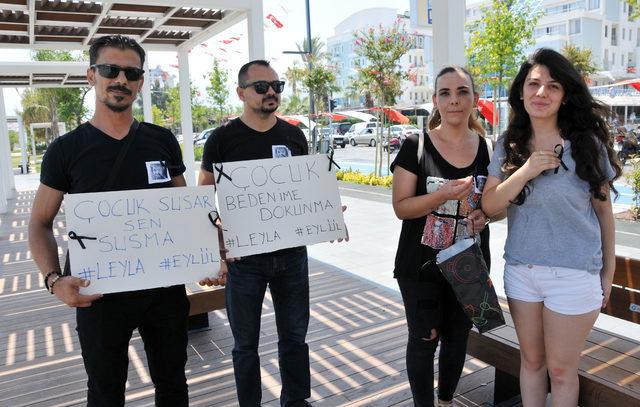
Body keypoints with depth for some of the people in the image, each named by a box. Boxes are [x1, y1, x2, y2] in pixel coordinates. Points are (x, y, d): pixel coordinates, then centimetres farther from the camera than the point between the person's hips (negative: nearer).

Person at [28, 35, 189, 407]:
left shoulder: (163, 141, 2)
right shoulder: (66, 149, -4)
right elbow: (40, 223, 0)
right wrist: (54, 279, -15)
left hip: (165, 286, 2)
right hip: (99, 293, -2)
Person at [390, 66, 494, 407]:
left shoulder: (487, 148, 1)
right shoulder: (415, 145, -10)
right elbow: (401, 207, -13)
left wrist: (485, 214, -11)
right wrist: (444, 194, -28)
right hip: (421, 264, -3)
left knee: (457, 337, 18)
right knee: (424, 339, 7)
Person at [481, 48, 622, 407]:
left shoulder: (587, 143, -6)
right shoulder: (509, 145, 2)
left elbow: (603, 209, 0)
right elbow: (489, 206, -3)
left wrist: (608, 272, 3)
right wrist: (526, 171, -17)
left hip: (573, 273, -2)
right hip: (520, 270, 3)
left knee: (561, 370, 11)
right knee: (531, 361, 19)